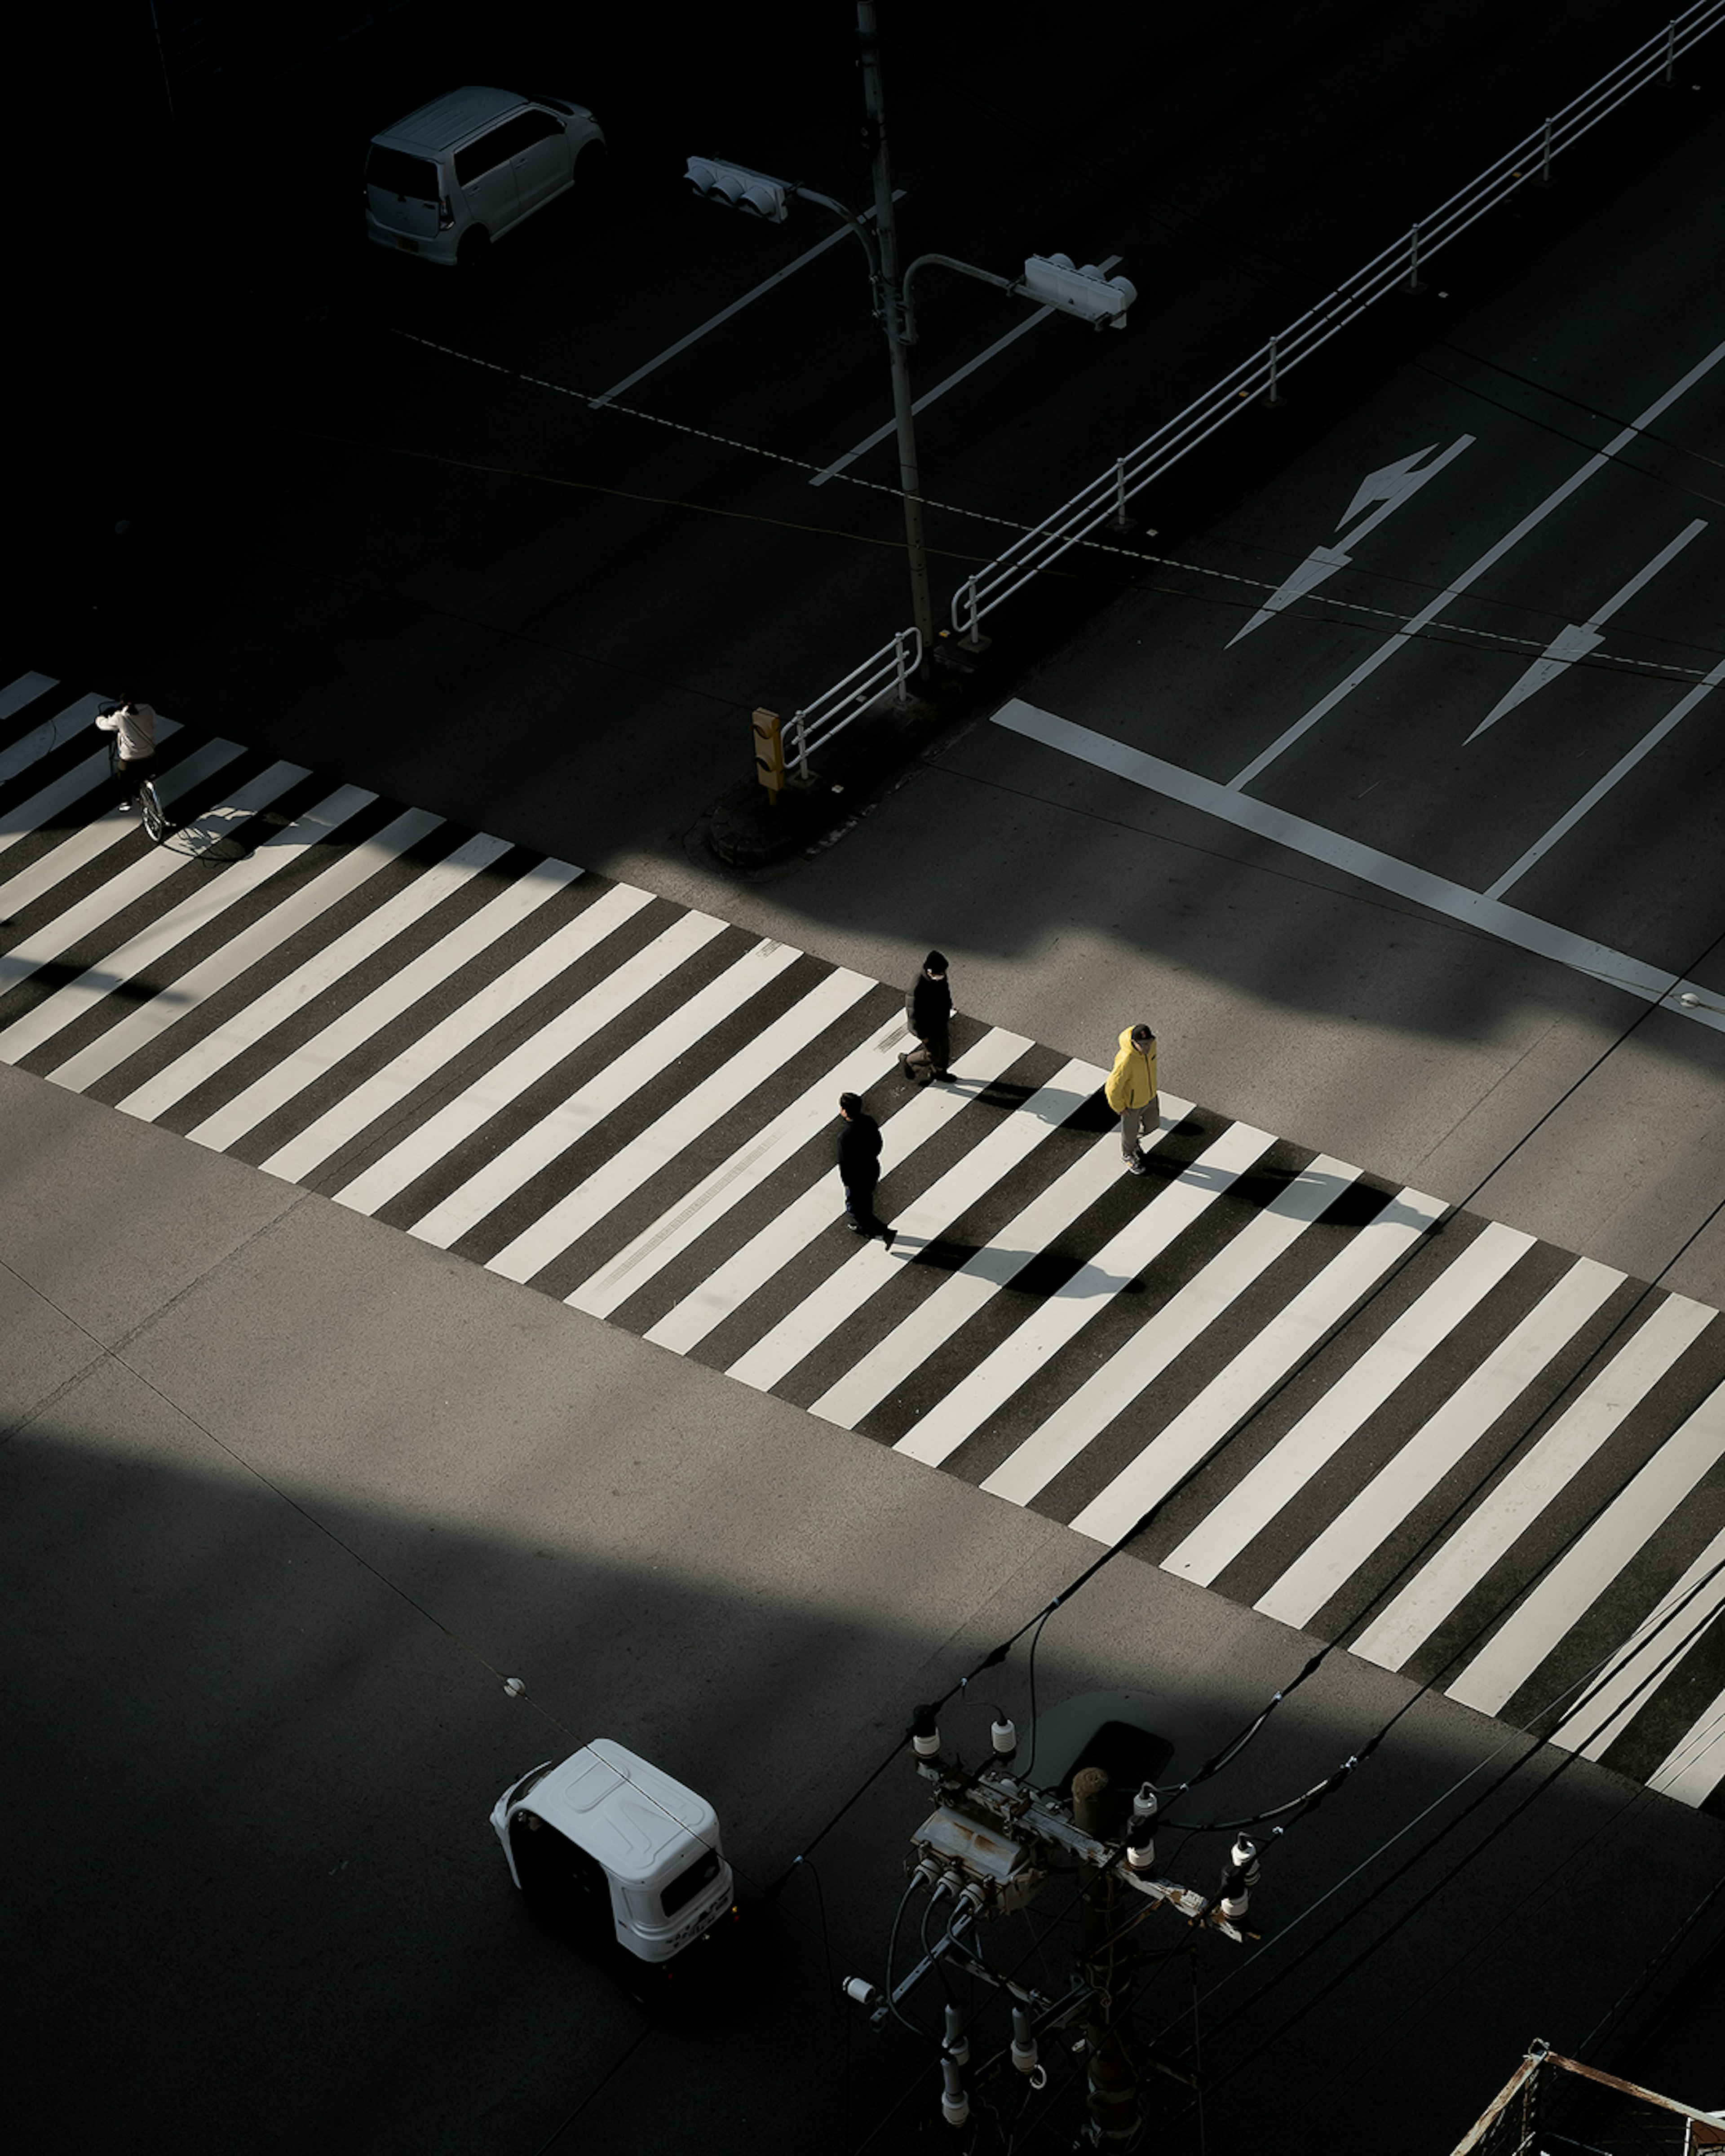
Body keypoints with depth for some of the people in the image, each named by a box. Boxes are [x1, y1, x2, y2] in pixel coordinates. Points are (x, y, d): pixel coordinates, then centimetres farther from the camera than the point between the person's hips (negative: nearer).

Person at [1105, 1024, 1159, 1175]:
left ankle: (1134, 1141, 59)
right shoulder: (1126, 1062, -43)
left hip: (1149, 1095, 6)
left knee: (1150, 1125, 27)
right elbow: (1112, 1089, -30)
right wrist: (1119, 1108, -15)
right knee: (1130, 1130, 22)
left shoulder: (1151, 1044, -22)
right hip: (1131, 1103, -6)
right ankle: (1128, 1155, 53)